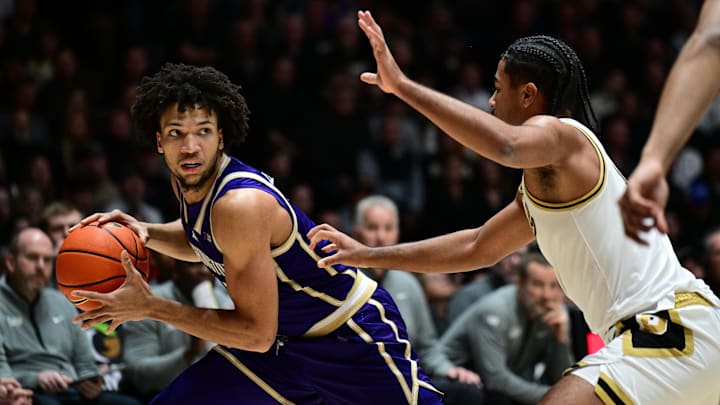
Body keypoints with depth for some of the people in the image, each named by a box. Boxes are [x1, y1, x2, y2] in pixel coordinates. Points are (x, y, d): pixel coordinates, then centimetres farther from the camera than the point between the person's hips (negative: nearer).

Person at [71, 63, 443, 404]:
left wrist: (152, 307, -27)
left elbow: (257, 333, -29)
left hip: (352, 333, -8)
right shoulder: (187, 180, -6)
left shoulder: (241, 204, -31)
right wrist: (146, 233, -2)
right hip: (285, 340, 8)